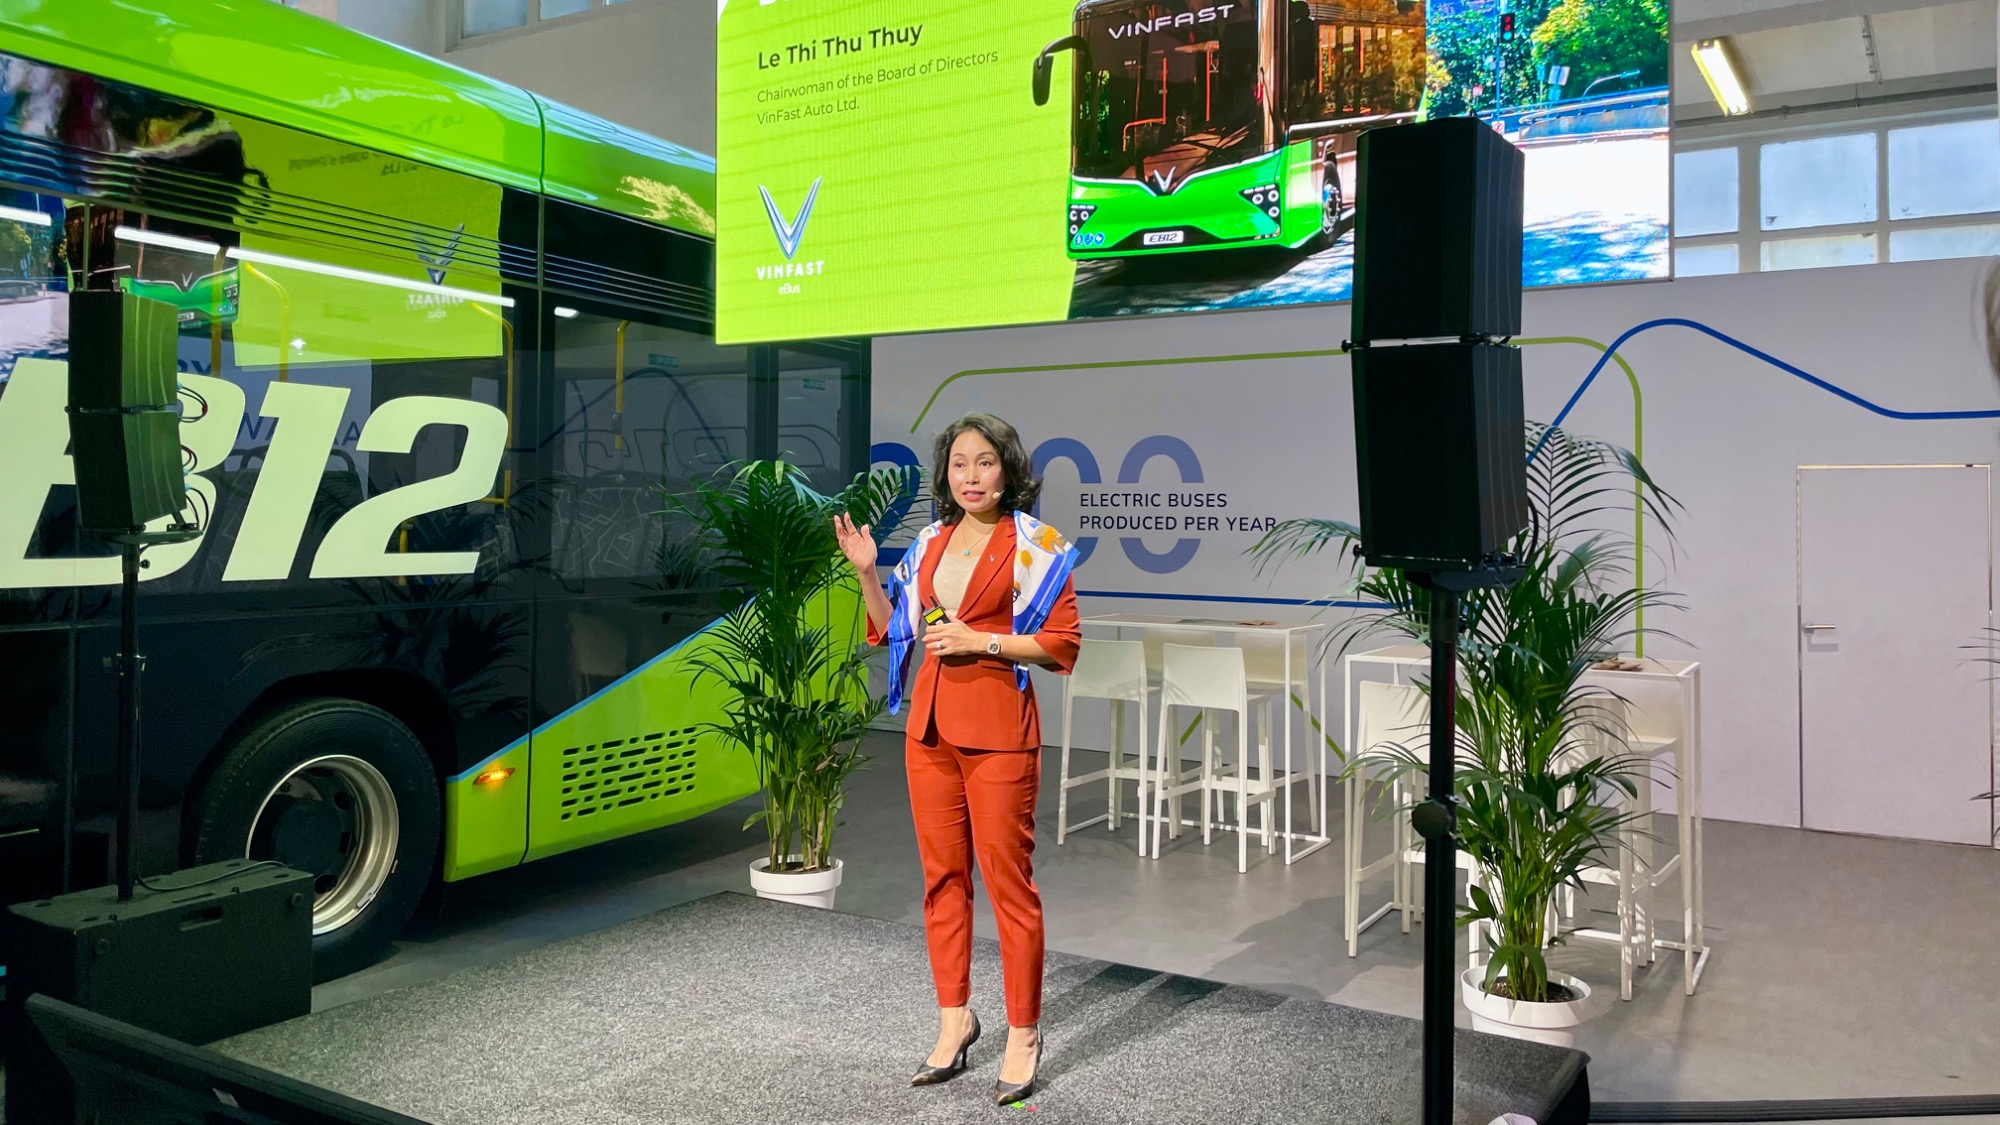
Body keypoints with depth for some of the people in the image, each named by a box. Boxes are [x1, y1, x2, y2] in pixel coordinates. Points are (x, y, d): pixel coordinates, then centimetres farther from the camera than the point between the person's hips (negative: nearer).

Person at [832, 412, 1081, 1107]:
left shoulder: (1032, 544, -5)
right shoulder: (930, 543, 12)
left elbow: (1062, 642, -8)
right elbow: (893, 630, 18)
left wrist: (980, 641, -15)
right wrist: (867, 573, 5)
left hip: (997, 728, -6)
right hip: (931, 724, 6)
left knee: (1006, 880, -1)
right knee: (942, 877, 11)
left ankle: (1023, 1034, 13)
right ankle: (954, 1019, 25)